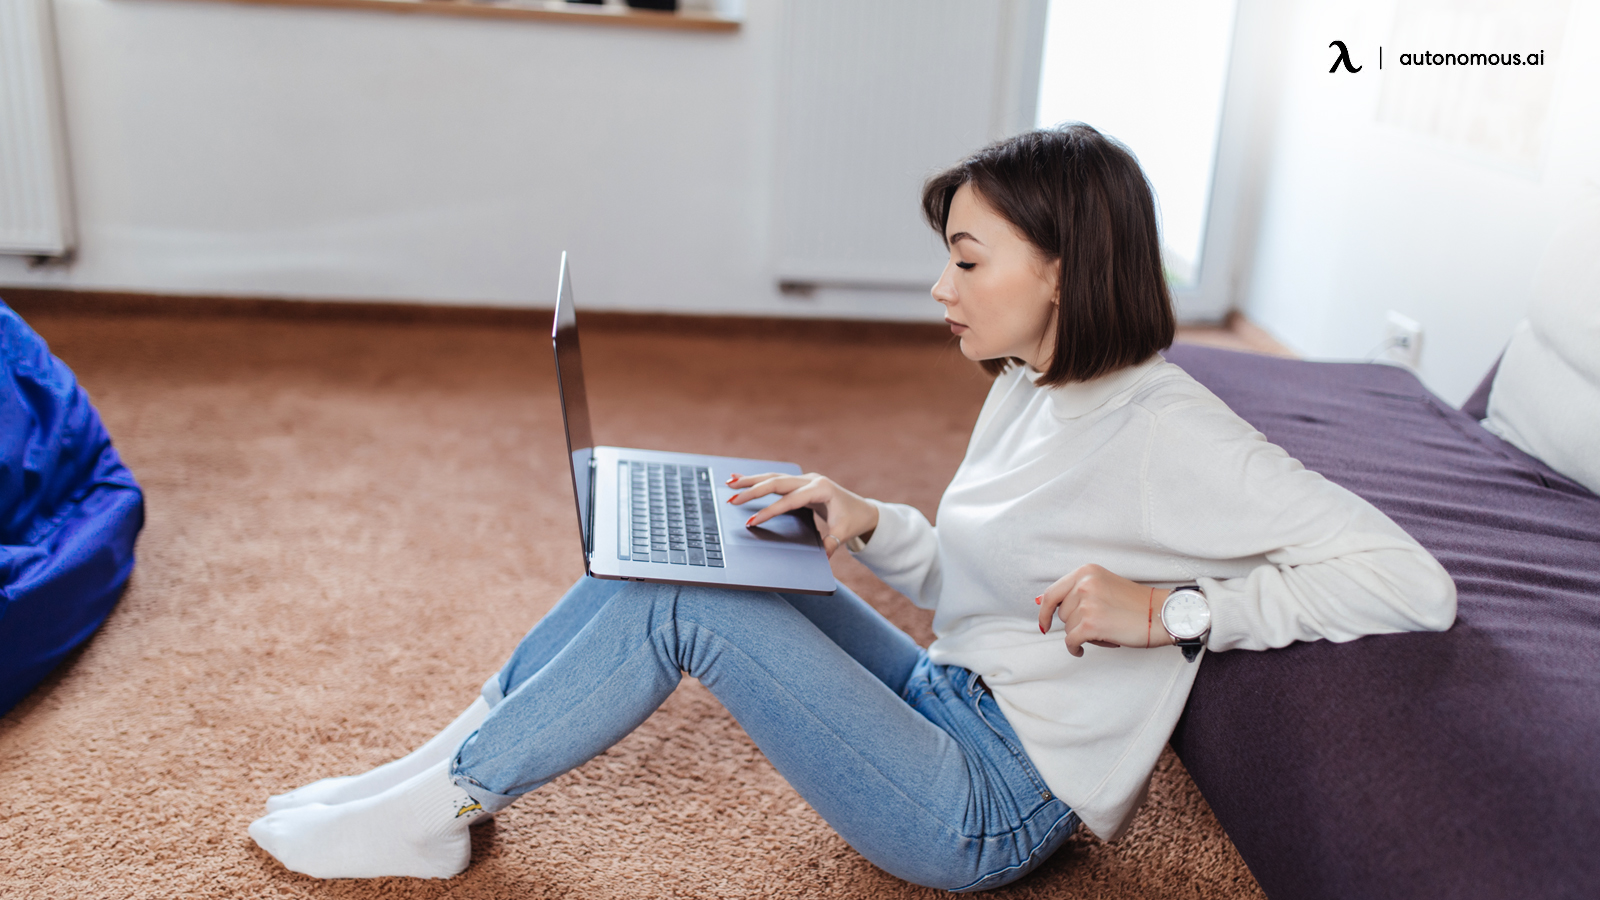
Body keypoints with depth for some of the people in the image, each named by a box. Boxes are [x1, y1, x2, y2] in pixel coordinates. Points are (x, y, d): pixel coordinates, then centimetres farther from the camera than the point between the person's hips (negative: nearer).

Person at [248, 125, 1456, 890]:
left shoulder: (1171, 433, -20)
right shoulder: (1028, 386, 6)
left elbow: (1418, 584, -22)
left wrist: (1167, 610, -26)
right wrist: (865, 526, -3)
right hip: (942, 706, 9)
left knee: (685, 600, -19)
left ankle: (443, 802, -1)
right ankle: (460, 759, 6)